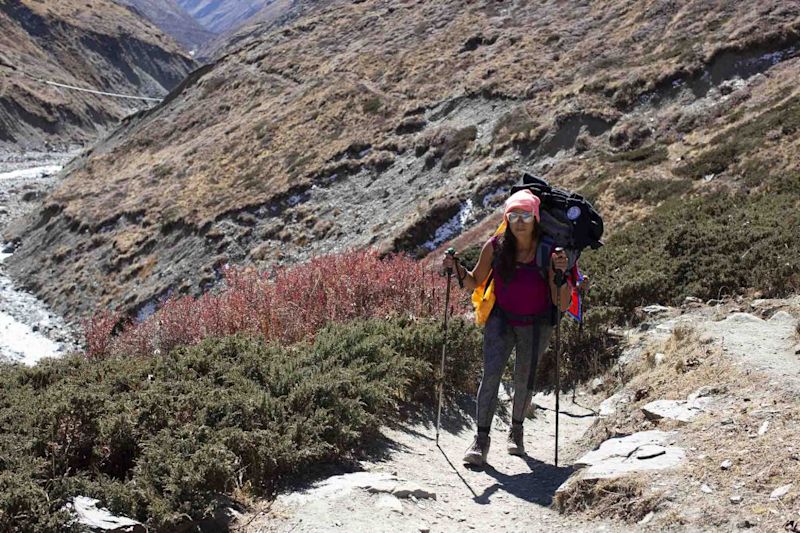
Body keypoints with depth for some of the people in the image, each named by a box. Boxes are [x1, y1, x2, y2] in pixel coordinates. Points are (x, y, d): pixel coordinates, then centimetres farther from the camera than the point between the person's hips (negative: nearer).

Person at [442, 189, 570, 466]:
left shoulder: (548, 252, -18)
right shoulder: (495, 247, -13)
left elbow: (562, 305, -19)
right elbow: (474, 283, 2)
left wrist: (562, 273, -34)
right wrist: (457, 269, -17)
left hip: (536, 326, 0)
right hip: (501, 320, 1)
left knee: (524, 380, 11)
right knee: (491, 372, -17)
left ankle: (516, 431, 37)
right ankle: (481, 440, -13)